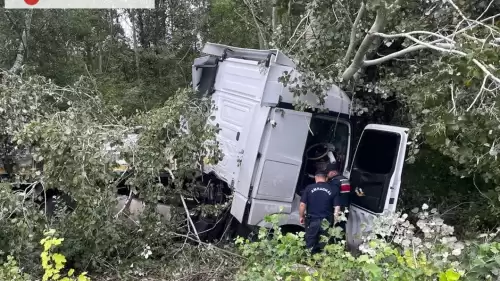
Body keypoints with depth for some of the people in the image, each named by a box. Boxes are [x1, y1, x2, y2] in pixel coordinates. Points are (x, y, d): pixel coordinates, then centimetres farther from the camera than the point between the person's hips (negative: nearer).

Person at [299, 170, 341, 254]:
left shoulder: (309, 188, -2)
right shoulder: (333, 189, 0)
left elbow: (302, 204, -4)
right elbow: (337, 207, -3)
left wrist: (302, 216, 10)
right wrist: (334, 220, 9)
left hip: (312, 221, -1)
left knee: (310, 246, 11)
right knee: (324, 247, 12)